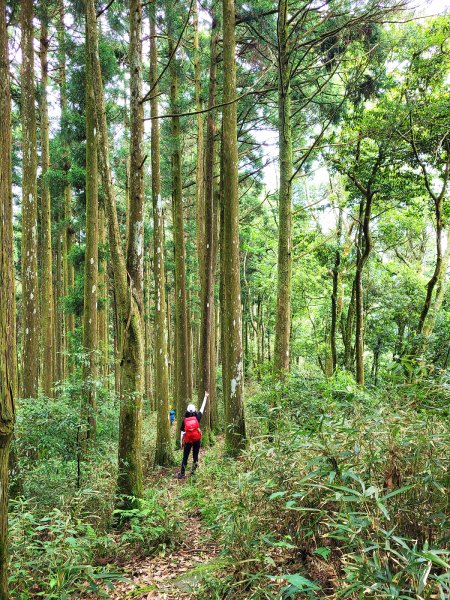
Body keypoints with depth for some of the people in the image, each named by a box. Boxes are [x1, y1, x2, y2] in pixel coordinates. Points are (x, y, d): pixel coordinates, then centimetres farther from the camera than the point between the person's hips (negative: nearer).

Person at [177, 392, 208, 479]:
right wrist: (205, 397, 10)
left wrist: (182, 442, 5)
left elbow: (182, 432, -4)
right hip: (197, 440, 0)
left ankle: (182, 474, 7)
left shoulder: (184, 420, -6)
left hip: (188, 441, 0)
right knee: (195, 456, 13)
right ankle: (193, 471, 12)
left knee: (185, 457, 6)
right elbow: (202, 408, 3)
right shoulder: (197, 418, -5)